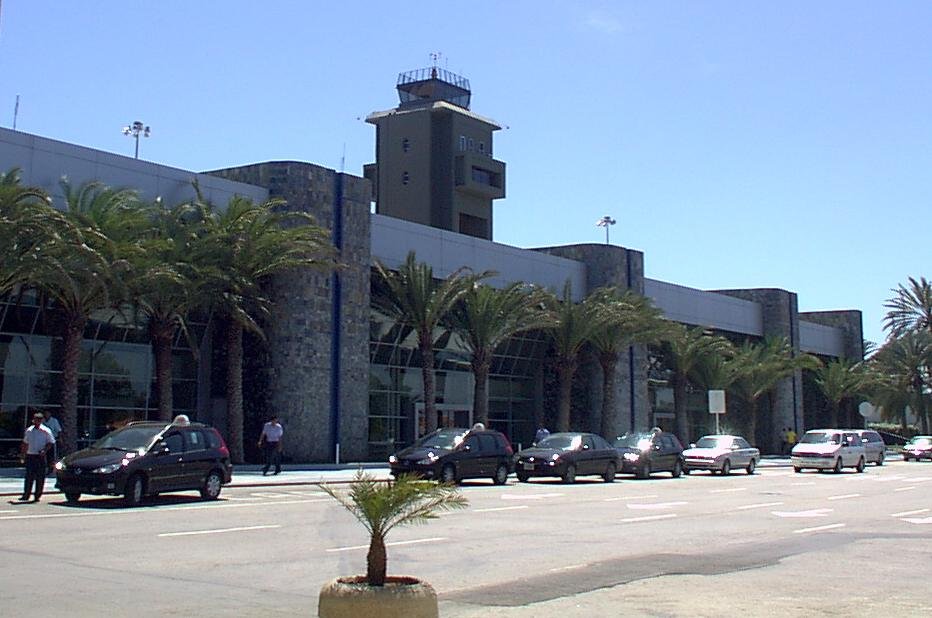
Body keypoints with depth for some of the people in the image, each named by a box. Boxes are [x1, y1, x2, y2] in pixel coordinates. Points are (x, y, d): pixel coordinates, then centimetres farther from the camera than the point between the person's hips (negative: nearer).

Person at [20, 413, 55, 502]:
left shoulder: (46, 431, -3)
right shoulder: (29, 430, 10)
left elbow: (50, 443, -2)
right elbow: (25, 443, 19)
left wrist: (45, 450, -16)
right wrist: (22, 454, 16)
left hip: (41, 456, -3)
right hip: (30, 456, 3)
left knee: (40, 477, 0)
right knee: (29, 476, 2)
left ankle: (37, 495, 8)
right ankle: (26, 495, 6)